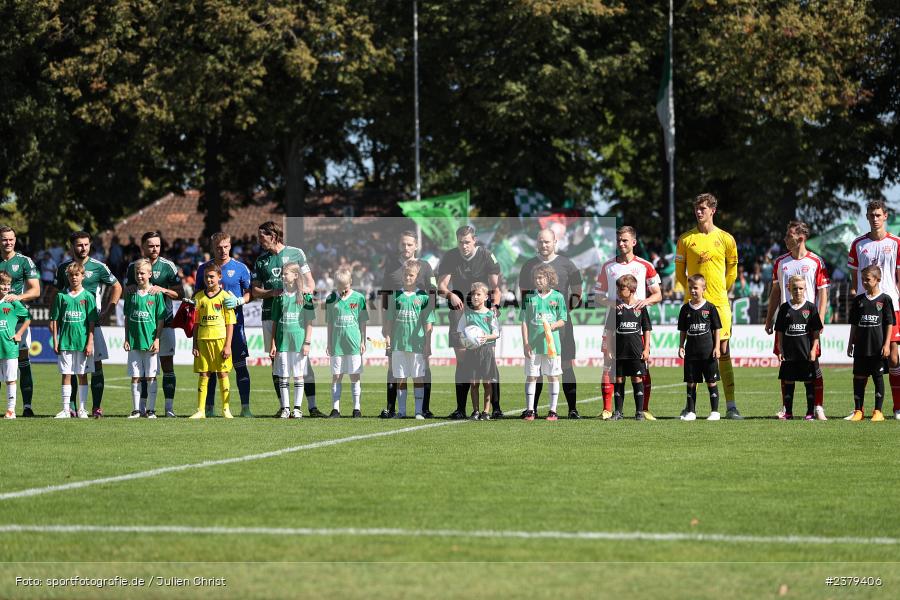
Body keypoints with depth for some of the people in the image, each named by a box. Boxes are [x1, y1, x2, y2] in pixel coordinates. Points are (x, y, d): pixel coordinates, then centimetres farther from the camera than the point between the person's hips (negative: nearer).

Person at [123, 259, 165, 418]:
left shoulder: (156, 293, -2)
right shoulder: (131, 292, 6)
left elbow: (161, 319, -1)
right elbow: (127, 317, 11)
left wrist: (157, 339, -7)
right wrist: (126, 338, 6)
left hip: (150, 340, -3)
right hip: (134, 341, 3)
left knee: (150, 376, 1)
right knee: (135, 377, 5)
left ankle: (151, 409, 6)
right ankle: (136, 409, 9)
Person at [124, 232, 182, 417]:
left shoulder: (168, 266, -1)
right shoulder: (133, 266, 6)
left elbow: (179, 293, 1)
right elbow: (126, 291, 15)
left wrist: (163, 290, -16)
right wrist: (131, 289, -8)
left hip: (164, 322, -2)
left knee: (167, 365, -5)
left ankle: (169, 407, -5)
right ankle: (141, 406, 7)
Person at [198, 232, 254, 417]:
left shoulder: (240, 268, 2)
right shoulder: (204, 269, 10)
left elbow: (249, 293, 4)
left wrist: (238, 301, -15)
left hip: (234, 321, -2)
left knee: (240, 365, -4)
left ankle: (245, 407, -3)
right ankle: (209, 407, 9)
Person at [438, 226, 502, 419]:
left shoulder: (487, 256, -5)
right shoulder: (450, 257, -1)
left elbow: (495, 285, -6)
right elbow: (441, 285, -6)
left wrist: (494, 305, -23)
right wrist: (450, 295, -28)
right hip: (459, 309, 2)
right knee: (462, 362, 1)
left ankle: (496, 407, -8)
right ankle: (460, 409, 4)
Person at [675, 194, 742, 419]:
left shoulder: (725, 239, 5)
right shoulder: (685, 239, 4)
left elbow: (732, 271, 14)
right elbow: (680, 272, 11)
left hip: (719, 303, 0)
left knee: (723, 352, -2)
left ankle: (730, 405, -2)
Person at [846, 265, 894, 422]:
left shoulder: (885, 299, -2)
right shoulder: (859, 300, 9)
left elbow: (890, 324, -2)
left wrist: (887, 344, -8)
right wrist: (850, 343, 11)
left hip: (878, 348, -4)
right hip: (861, 347, 4)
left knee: (878, 378, 2)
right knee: (859, 378, 4)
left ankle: (878, 411, 7)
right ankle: (858, 410, 11)